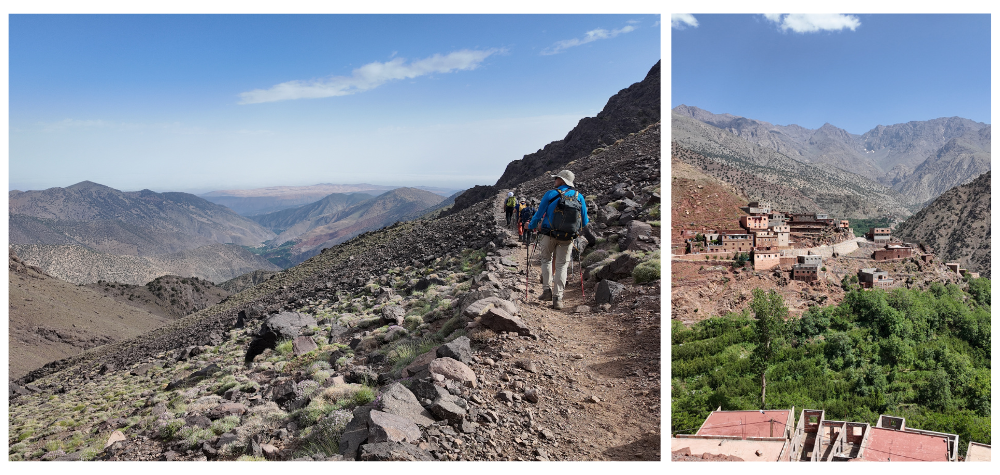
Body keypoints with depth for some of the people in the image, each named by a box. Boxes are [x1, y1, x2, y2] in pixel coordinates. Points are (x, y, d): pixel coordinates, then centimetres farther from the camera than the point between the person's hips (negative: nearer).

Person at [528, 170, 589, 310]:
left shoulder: (550, 194, -6)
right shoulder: (579, 197, 2)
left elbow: (539, 214, -1)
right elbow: (584, 222, 7)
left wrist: (530, 226, 17)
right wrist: (586, 223, 31)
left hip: (549, 235, -1)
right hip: (567, 237, 2)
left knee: (546, 260, 21)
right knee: (562, 265, 9)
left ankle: (547, 289, 12)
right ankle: (558, 298, 2)